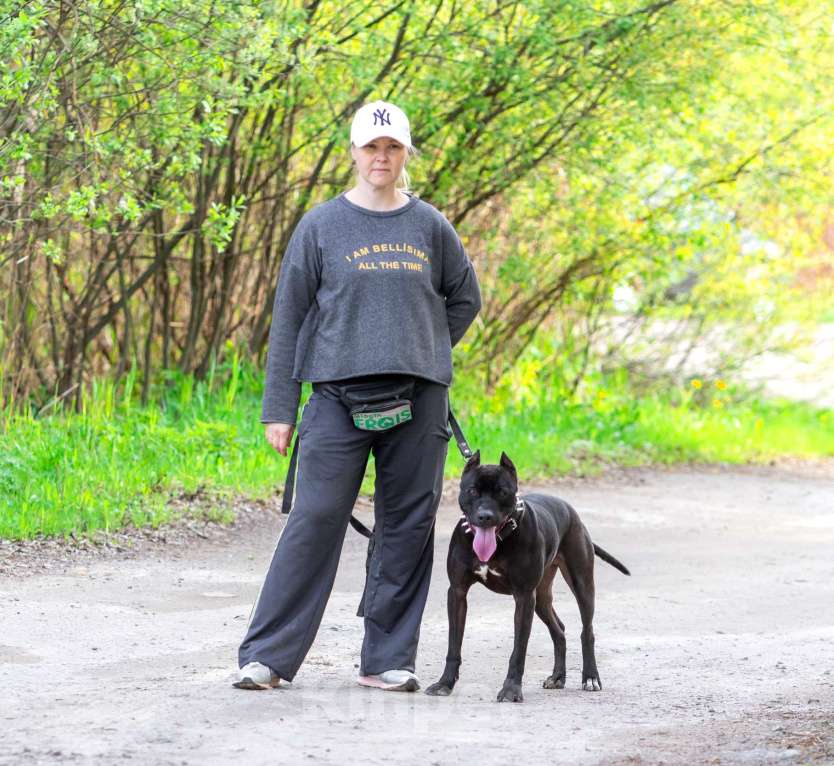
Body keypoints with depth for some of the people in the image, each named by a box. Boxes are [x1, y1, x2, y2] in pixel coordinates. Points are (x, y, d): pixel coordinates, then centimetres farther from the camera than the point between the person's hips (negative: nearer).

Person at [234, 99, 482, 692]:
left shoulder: (430, 227, 8)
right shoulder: (322, 225, 3)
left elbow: (465, 300, 22)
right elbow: (289, 318, 4)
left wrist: (420, 352, 11)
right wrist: (279, 409, 0)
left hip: (419, 398, 3)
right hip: (339, 393, -2)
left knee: (408, 526, 3)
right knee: (315, 521, -7)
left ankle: (388, 659, 12)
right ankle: (267, 655, -4)